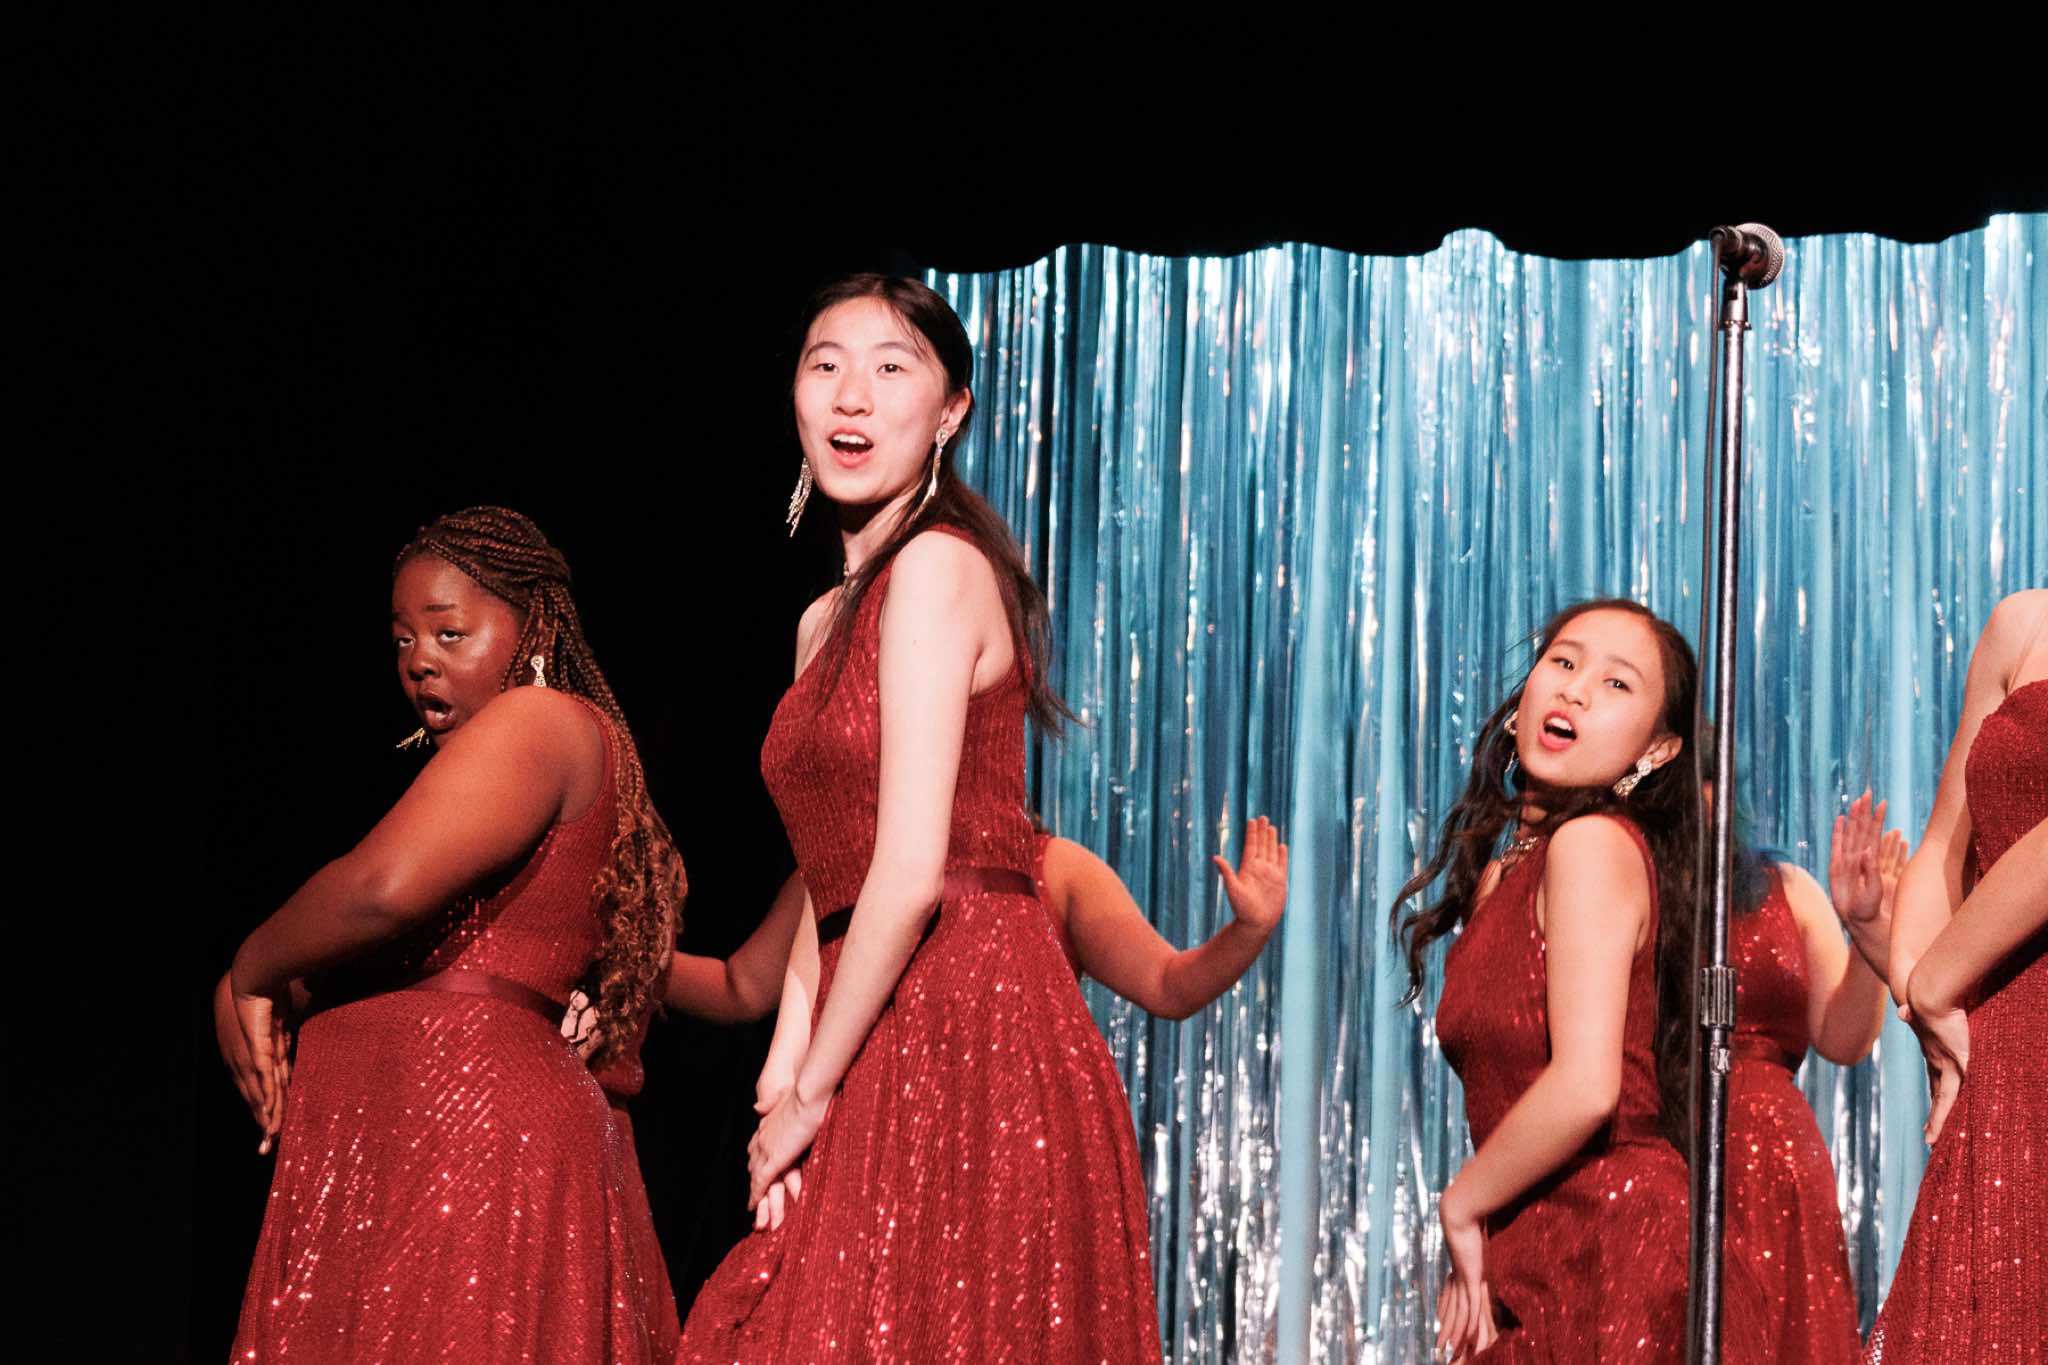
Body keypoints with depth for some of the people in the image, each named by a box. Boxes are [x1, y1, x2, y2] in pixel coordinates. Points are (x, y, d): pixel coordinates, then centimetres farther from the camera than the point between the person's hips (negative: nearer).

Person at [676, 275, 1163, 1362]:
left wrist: (813, 1091, -10)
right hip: (888, 1047, 9)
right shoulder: (825, 622, 18)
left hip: (965, 1033, -9)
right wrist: (783, 1076, 4)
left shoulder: (939, 567, -10)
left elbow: (911, 875, -17)